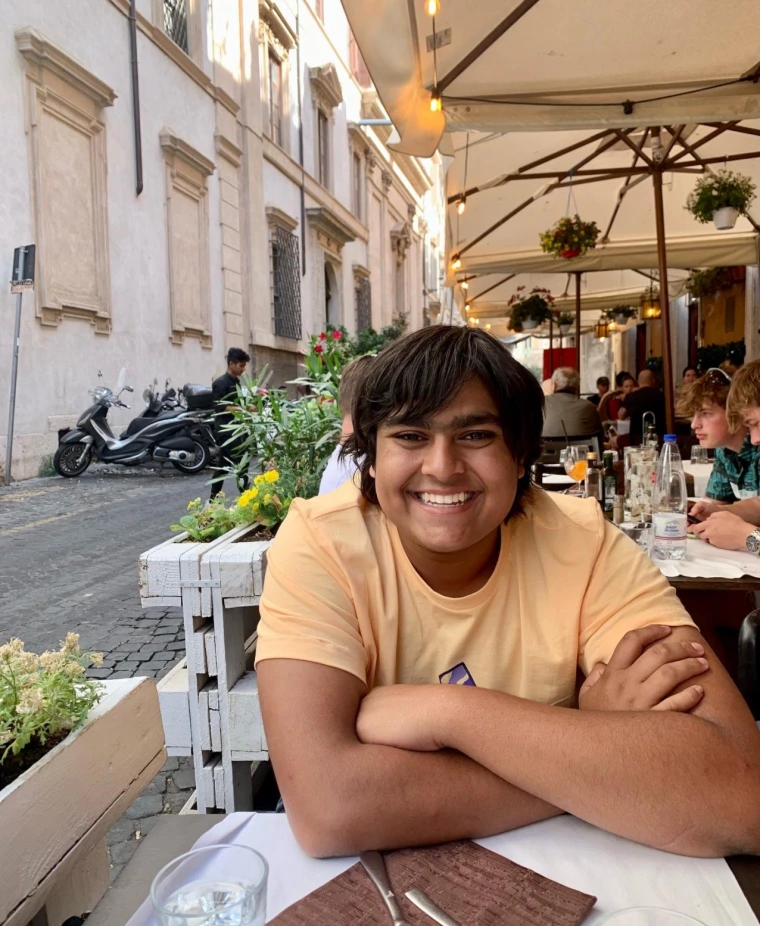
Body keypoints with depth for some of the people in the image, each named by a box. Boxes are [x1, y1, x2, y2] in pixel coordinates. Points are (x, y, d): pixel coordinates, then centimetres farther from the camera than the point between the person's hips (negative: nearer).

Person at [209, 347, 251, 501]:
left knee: (224, 466, 11)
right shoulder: (221, 383, -10)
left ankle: (213, 499, 17)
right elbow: (221, 408, -19)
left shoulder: (236, 382, 17)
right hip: (226, 431, -9)